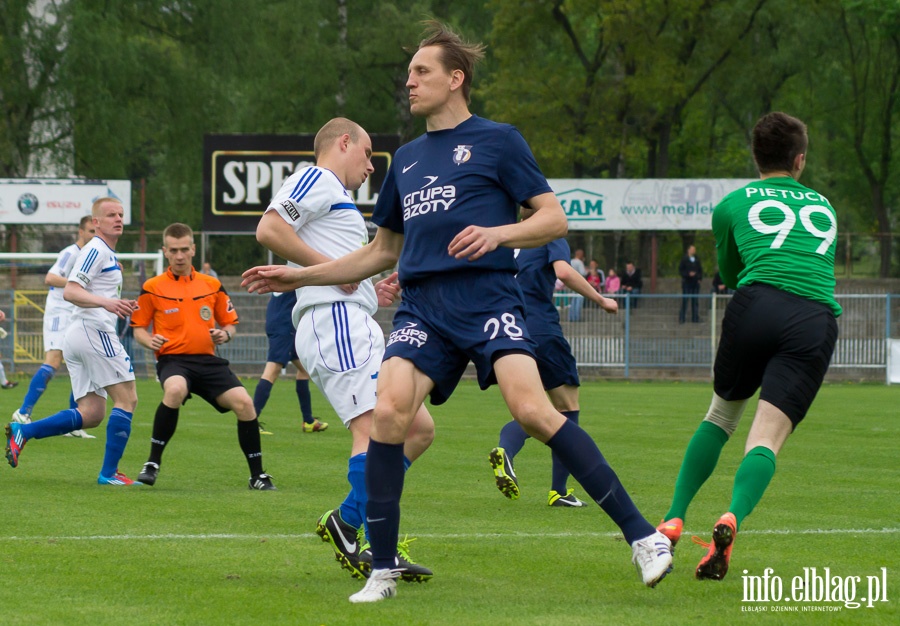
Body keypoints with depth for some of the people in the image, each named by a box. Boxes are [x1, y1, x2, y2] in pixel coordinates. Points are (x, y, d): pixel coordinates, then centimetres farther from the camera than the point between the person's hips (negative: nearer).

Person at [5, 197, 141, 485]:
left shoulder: (106, 254, 23)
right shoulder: (96, 250, -8)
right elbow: (70, 291, -20)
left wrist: (118, 306, 31)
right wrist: (106, 302, -34)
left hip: (77, 336, 10)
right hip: (93, 330, -10)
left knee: (91, 414, 5)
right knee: (127, 399, -8)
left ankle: (23, 431, -2)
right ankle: (109, 472, -9)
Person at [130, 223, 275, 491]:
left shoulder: (212, 285, 11)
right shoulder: (152, 287, 4)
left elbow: (230, 323, 18)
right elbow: (138, 328, 9)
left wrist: (225, 334, -6)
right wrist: (149, 340, -13)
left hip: (208, 359, 3)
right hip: (173, 359, -3)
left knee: (244, 403, -16)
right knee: (175, 390, -38)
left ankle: (257, 475, 0)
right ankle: (152, 464, -24)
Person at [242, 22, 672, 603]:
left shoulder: (497, 140, 6)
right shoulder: (407, 158, 22)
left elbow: (554, 219, 2)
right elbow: (382, 252, 30)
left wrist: (498, 233, -17)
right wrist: (298, 276, 26)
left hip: (487, 298, -5)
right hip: (423, 308, 5)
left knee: (534, 410, -23)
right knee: (389, 412, -18)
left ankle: (643, 536, -17)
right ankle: (383, 571, -8)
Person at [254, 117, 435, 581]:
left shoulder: (336, 196, 31)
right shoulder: (317, 179, 1)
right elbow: (269, 230, -15)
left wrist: (377, 290, 21)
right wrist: (332, 268, -14)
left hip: (358, 329, 11)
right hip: (333, 319, -11)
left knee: (418, 427, 7)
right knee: (373, 424, -21)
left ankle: (346, 522, 5)